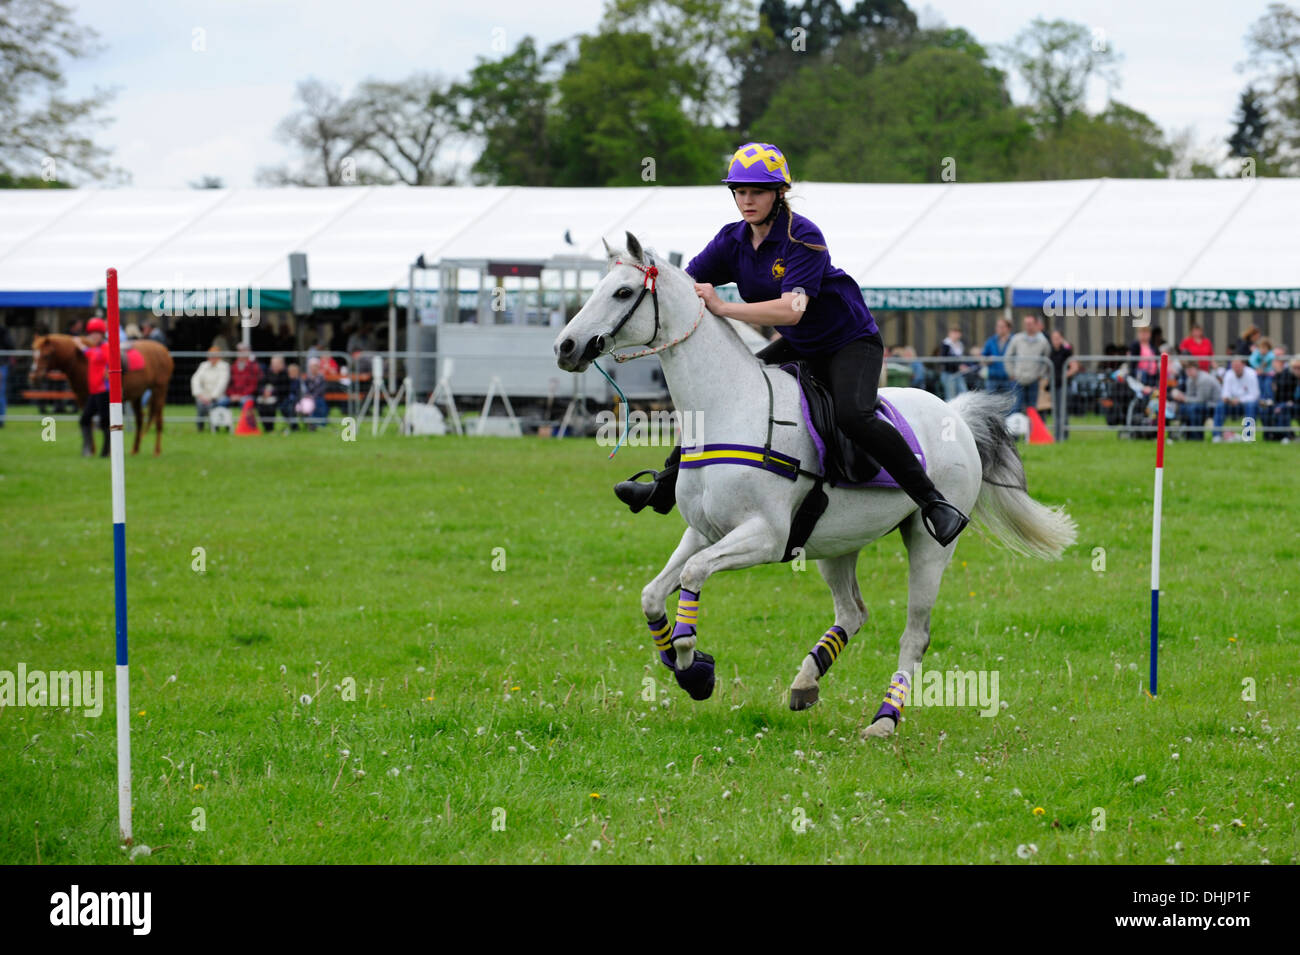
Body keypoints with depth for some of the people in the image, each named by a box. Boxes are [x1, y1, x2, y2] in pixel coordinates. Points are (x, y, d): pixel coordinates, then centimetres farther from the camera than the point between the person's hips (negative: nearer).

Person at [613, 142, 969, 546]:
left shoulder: (803, 237, -24)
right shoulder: (732, 240, -2)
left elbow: (791, 310, -35)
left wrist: (724, 308, -39)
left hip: (850, 342, -8)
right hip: (797, 348, 8)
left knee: (852, 414, -33)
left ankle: (933, 502, -28)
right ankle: (666, 486, 25)